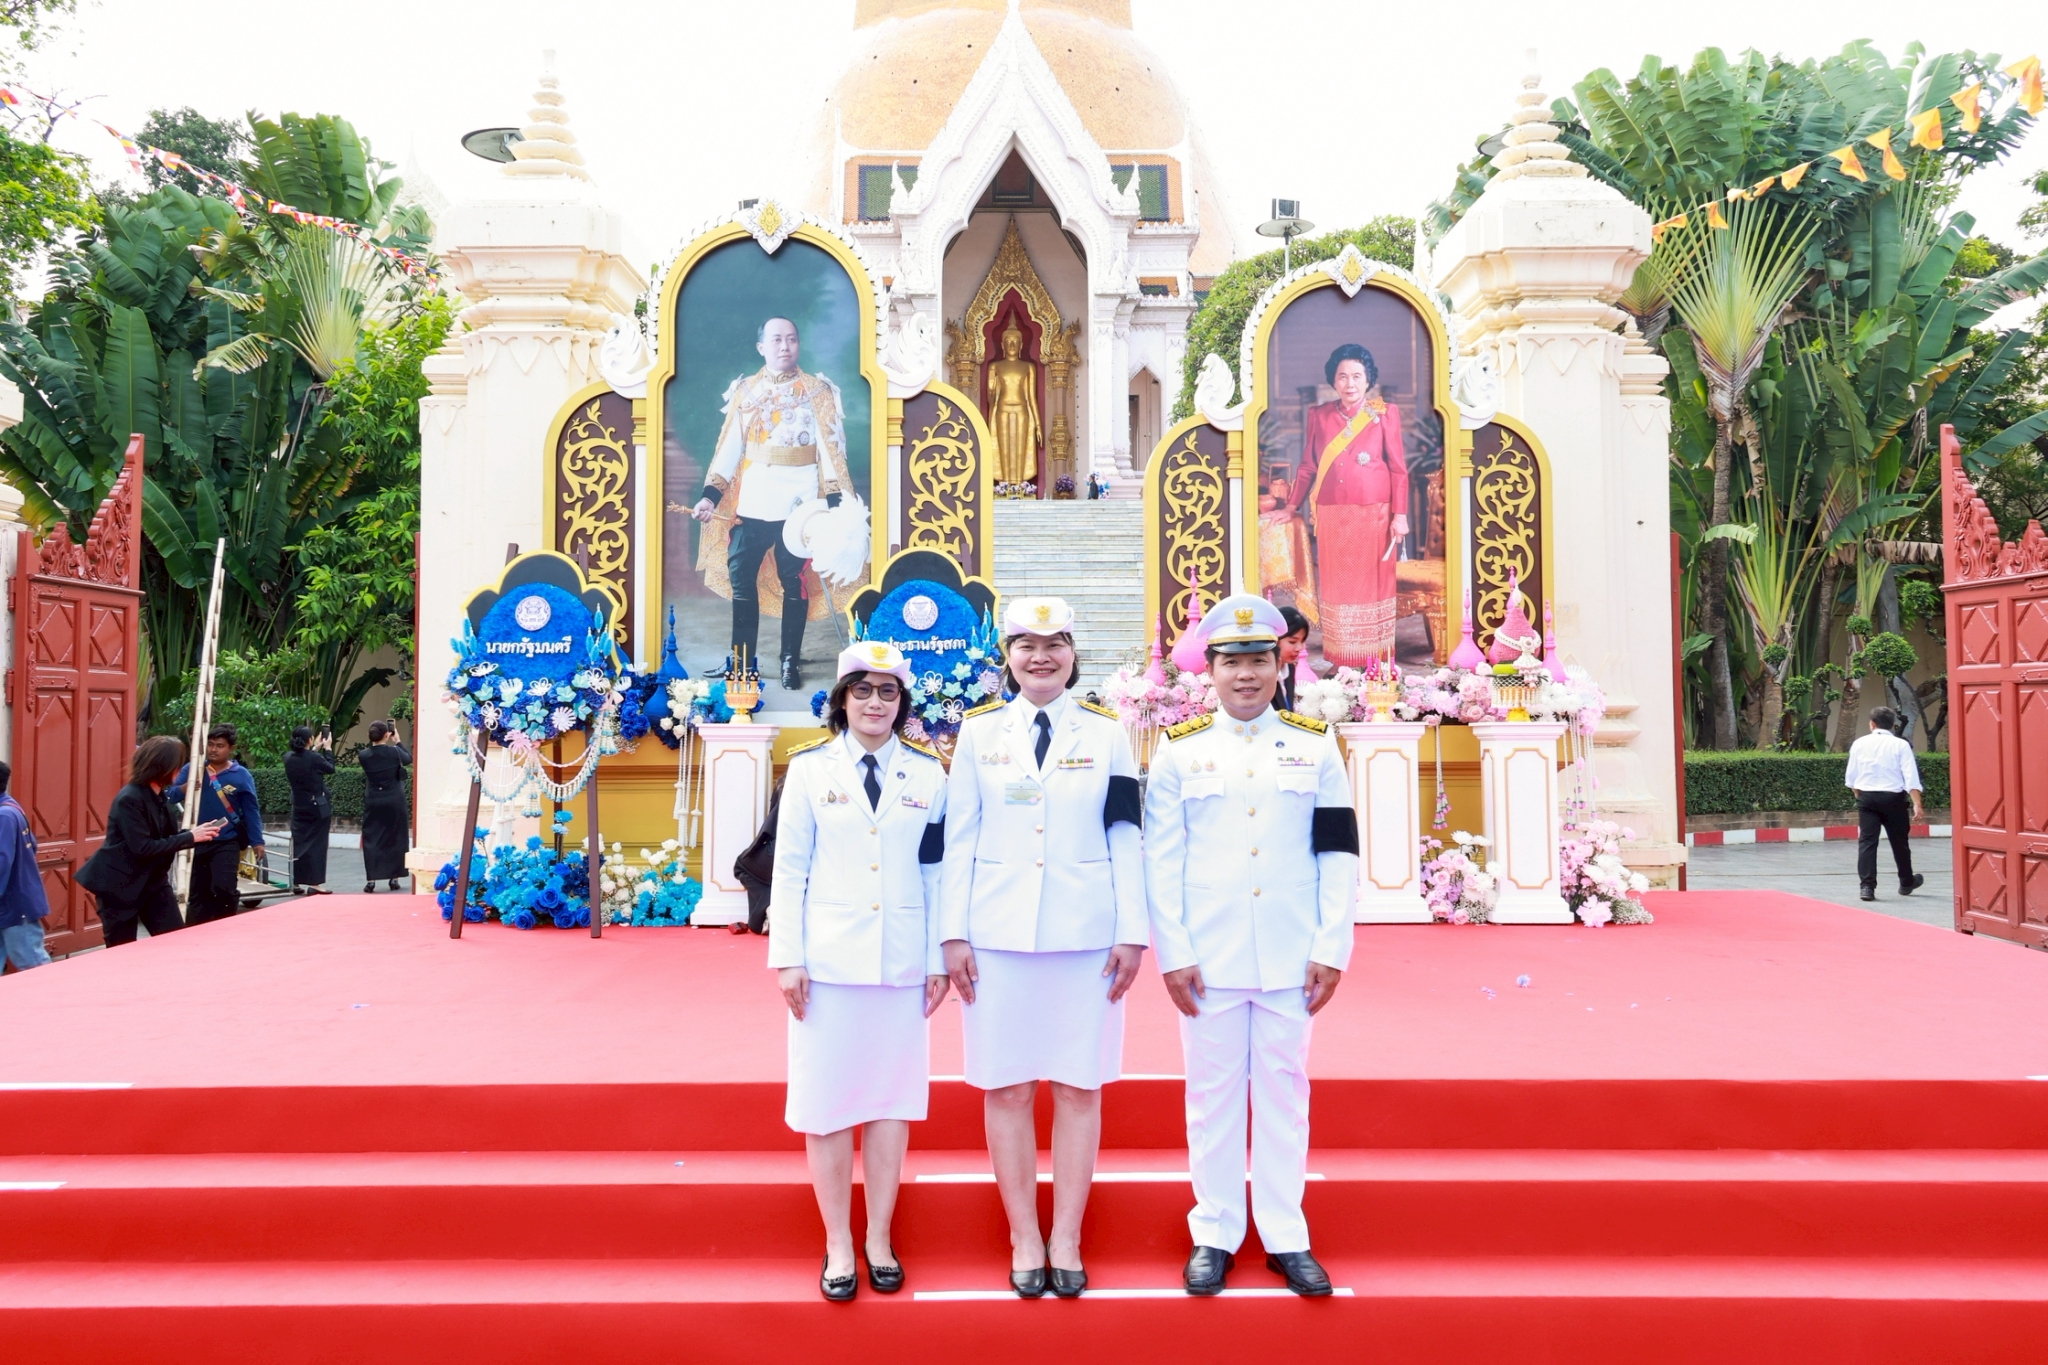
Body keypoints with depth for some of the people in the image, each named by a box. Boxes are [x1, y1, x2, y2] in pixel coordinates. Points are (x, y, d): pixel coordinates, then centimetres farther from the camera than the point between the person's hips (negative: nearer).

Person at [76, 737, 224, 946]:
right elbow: (143, 847, -27)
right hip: (120, 885, -8)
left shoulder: (158, 796, 6)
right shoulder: (129, 799, -22)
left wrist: (196, 833, -5)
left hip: (153, 881, 8)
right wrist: (190, 837, -24)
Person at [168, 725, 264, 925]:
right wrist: (185, 787, -24)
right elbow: (170, 795, -3)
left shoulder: (241, 775, -3)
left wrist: (257, 841, -2)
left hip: (226, 842, -3)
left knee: (224, 889, -15)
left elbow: (251, 810, -1)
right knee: (196, 893, 10)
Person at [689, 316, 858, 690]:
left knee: (793, 581, 2)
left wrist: (835, 502, -10)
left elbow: (831, 449, 0)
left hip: (798, 502, -2)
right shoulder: (744, 390, 10)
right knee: (741, 577, 0)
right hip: (751, 501, 2)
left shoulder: (817, 391, 4)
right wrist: (711, 495, -2)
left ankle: (790, 661, 12)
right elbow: (730, 448, 8)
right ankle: (743, 659, 11)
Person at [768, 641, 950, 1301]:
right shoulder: (811, 769, 2)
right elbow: (790, 867, 1)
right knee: (827, 1101, 4)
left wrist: (939, 960, 2)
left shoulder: (927, 774, 5)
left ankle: (879, 1238, 21)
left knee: (892, 1098, 7)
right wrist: (787, 957, -4)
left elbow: (937, 874, 5)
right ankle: (838, 1244, 17)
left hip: (902, 962, 1)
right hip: (829, 960, -1)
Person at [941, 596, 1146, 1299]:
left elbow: (1126, 839, 2)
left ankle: (1067, 1239, 18)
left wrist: (1133, 933, -3)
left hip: (1085, 936, 0)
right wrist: (954, 933, -1)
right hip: (999, 937, 1)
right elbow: (959, 840, 4)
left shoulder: (1107, 733, 4)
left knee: (1079, 1087, 5)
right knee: (1006, 1087, 5)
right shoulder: (979, 731, 5)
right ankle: (1025, 1239, 19)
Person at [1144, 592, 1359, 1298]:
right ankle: (1214, 1234, 20)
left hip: (1289, 961, 1)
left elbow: (1339, 855, 2)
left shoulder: (1315, 747, 4)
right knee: (1212, 1094, 8)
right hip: (1208, 961, -1)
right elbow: (1162, 863, -1)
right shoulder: (1180, 752, 1)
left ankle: (1285, 1234, 21)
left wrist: (1332, 949, -4)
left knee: (1284, 1093, 9)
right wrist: (1173, 954, -7)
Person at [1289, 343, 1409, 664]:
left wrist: (1400, 515, -6)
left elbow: (1398, 468, 0)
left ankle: (1375, 661, 9)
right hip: (1332, 516, 2)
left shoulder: (1385, 413, 1)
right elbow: (1308, 467, 11)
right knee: (1336, 586, 4)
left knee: (1372, 584, 2)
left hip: (1373, 515, -2)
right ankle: (1340, 661, 10)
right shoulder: (1319, 415, 7)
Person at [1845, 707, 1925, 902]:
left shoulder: (1860, 744, 4)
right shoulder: (1900, 745, -2)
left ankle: (1867, 886, -11)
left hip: (1866, 797, 1)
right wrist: (1916, 805, -11)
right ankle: (1907, 883, 31)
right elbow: (1911, 778, -10)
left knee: (1867, 841, -1)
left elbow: (1851, 777, 8)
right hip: (1893, 798, -1)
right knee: (1899, 841, 14)